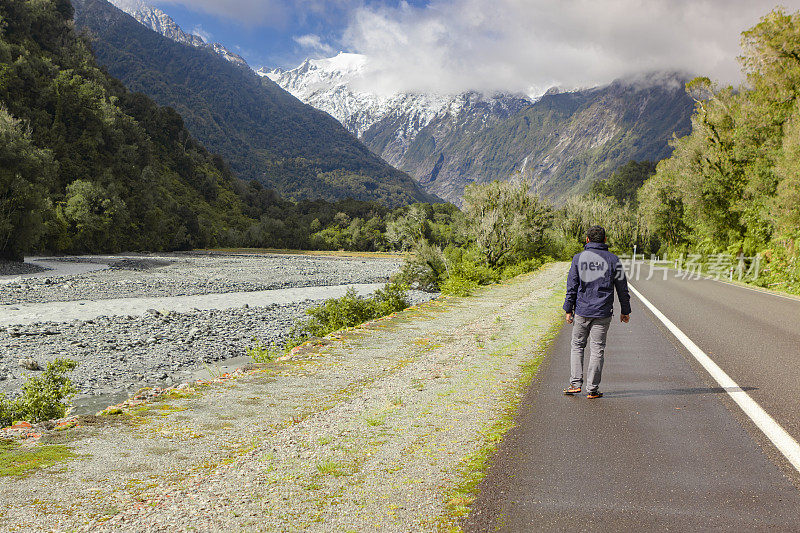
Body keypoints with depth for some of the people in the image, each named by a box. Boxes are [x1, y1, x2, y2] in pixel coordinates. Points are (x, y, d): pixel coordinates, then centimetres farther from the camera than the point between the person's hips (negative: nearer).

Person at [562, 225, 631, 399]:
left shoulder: (578, 258, -1)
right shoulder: (613, 259, 1)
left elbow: (572, 287, -3)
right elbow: (622, 288, 5)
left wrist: (568, 310, 3)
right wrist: (625, 311, 15)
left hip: (582, 311, 0)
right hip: (603, 313, 0)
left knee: (577, 346, 13)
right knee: (597, 349, 3)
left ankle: (576, 383, 6)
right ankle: (592, 389, 4)